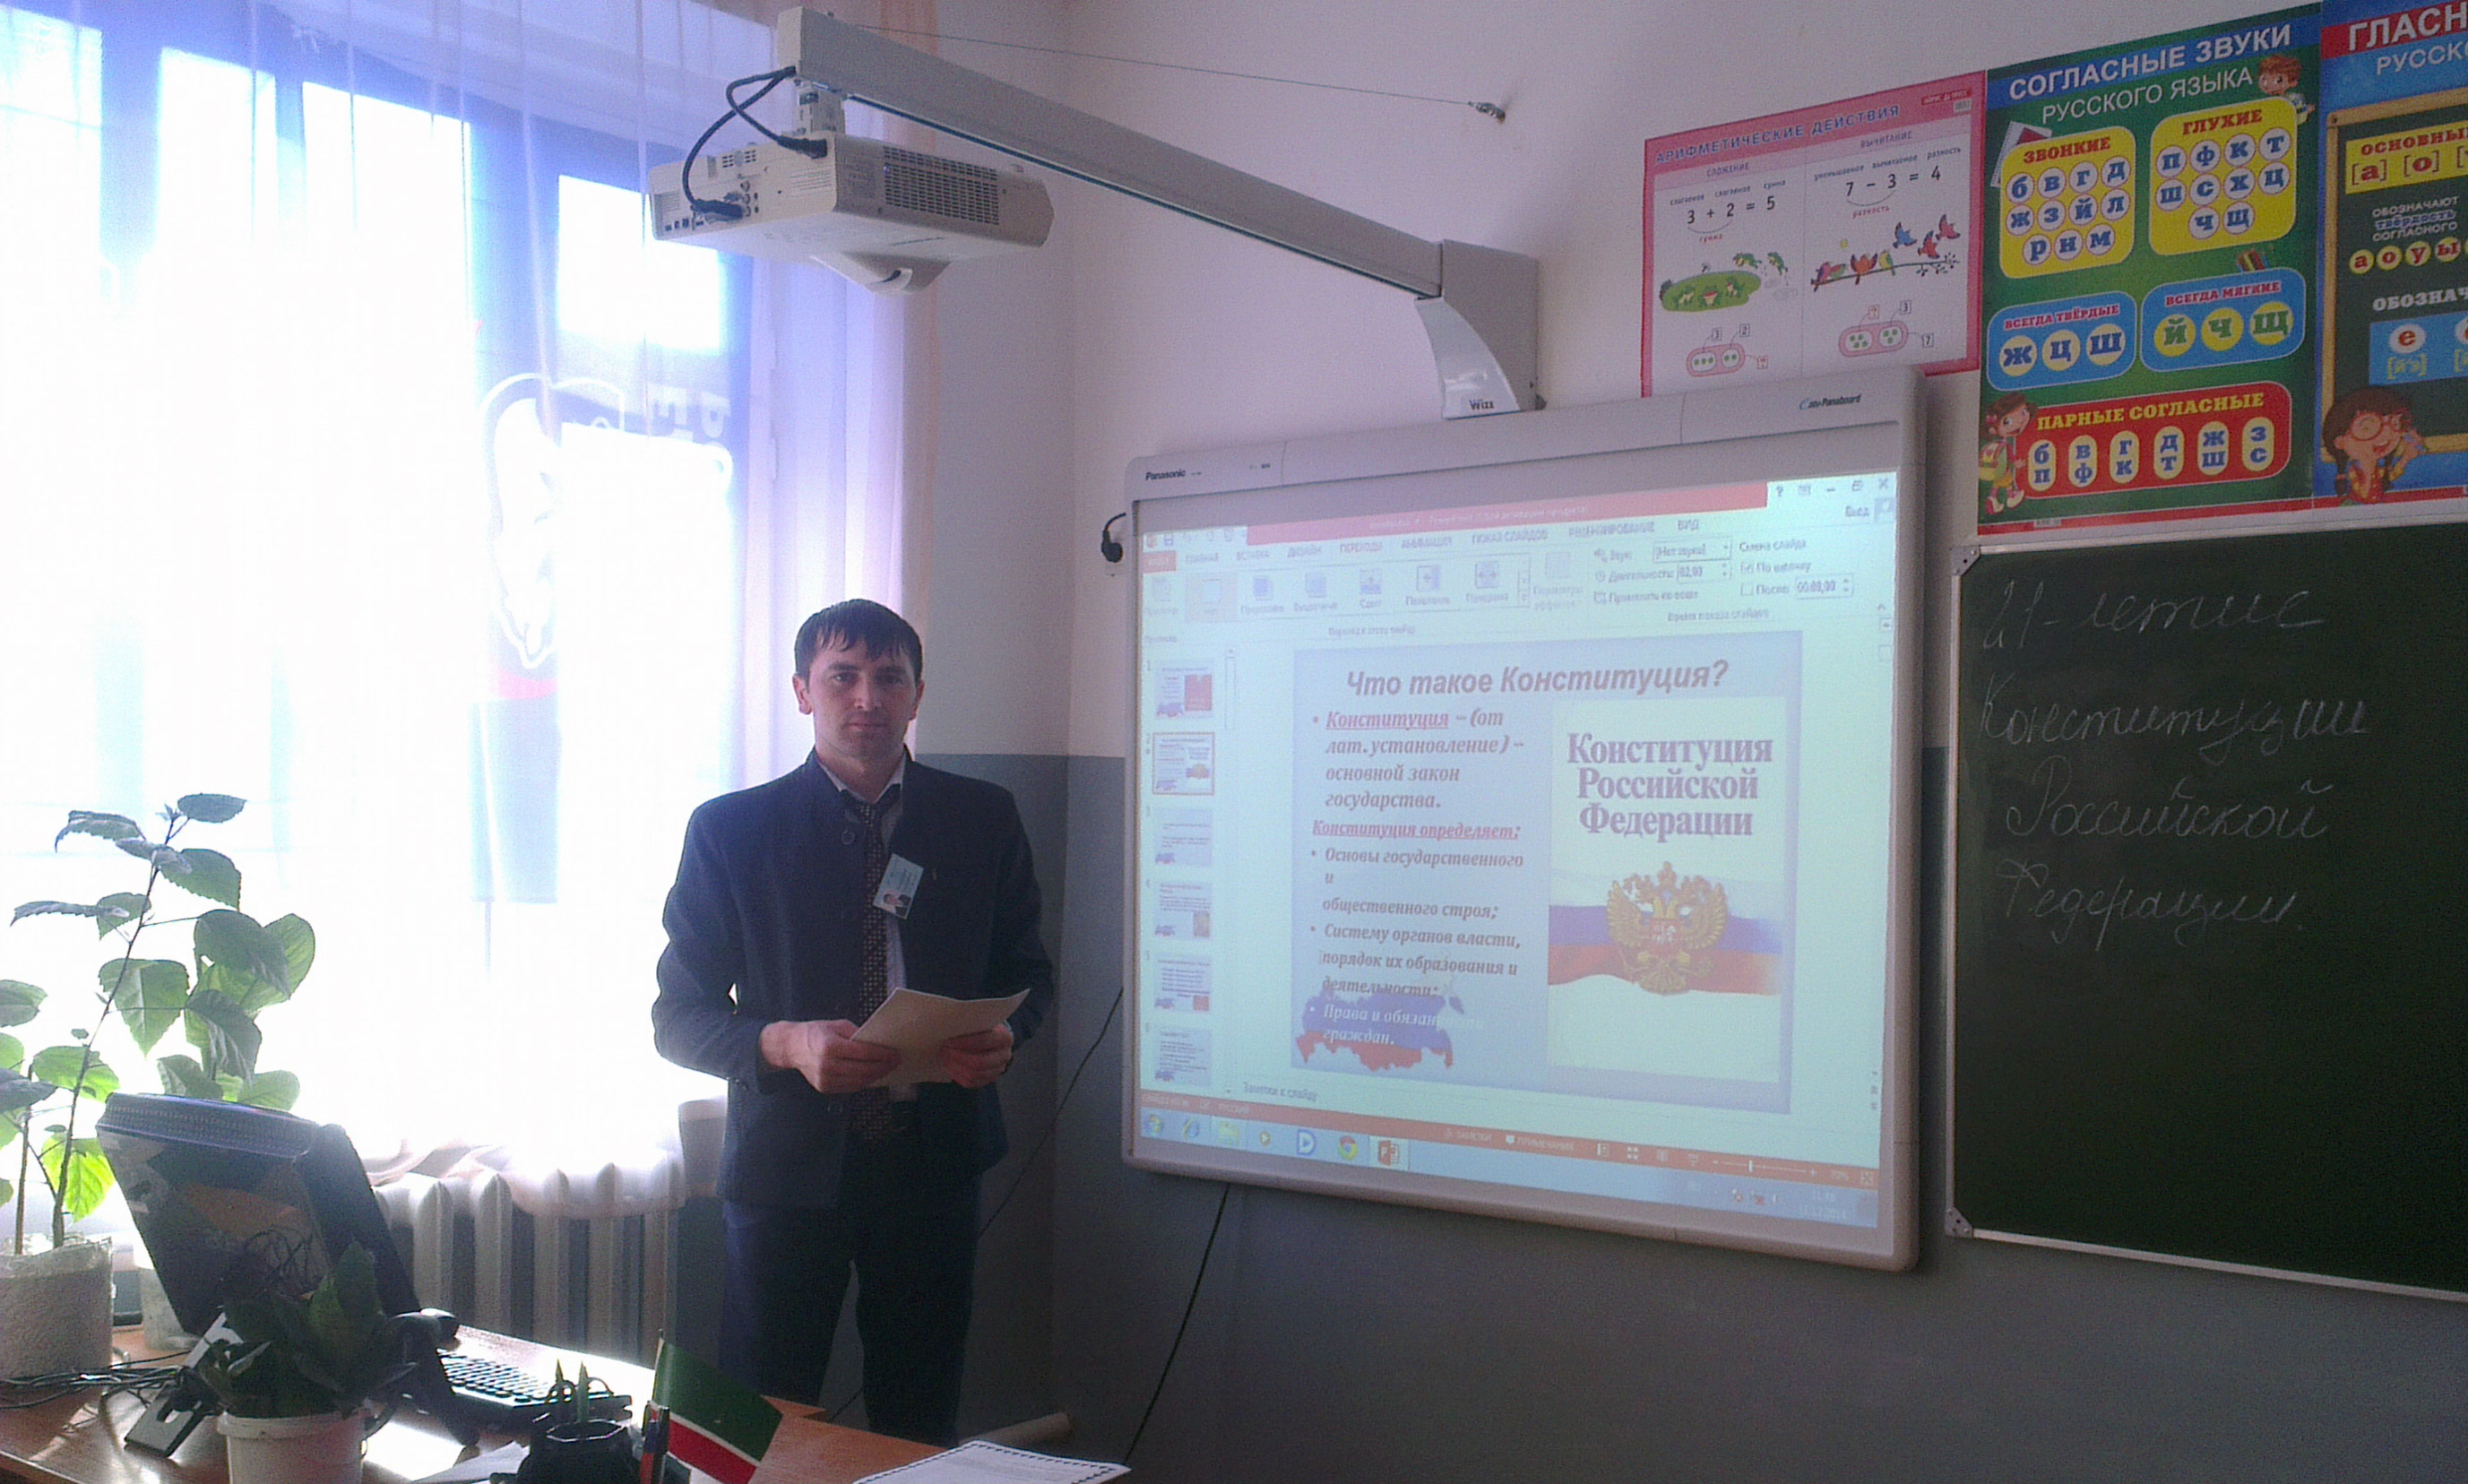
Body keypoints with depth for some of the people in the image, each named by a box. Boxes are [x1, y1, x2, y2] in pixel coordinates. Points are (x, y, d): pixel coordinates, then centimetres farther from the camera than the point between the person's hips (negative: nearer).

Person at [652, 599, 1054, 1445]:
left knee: (921, 1431, 12)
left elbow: (1026, 971, 13)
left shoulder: (984, 820, 4)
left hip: (935, 1158, 2)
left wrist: (1005, 1035, -11)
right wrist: (786, 1043, -20)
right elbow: (679, 1017, -1)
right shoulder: (730, 830, -2)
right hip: (789, 1162, -2)